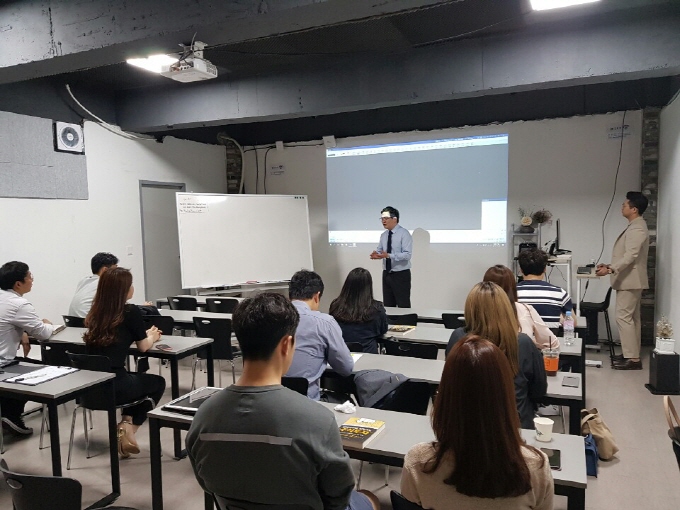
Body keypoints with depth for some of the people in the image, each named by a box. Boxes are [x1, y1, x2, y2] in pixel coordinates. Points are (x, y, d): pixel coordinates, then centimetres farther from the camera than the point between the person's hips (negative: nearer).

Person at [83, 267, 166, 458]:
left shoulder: (95, 313, 8)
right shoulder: (131, 311, -8)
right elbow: (143, 347, 6)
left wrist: (145, 334, 31)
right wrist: (152, 336, 26)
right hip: (113, 385, -6)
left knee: (137, 379, 33)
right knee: (158, 382, 23)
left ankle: (126, 424, 21)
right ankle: (128, 426, 12)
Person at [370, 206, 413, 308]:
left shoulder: (404, 234, -11)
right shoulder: (383, 235, 11)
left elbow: (407, 254, -20)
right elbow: (379, 250, 12)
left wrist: (389, 255, -30)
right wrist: (376, 254, -13)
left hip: (401, 274, -6)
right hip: (386, 274, 7)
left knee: (403, 306, -2)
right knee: (388, 306, 12)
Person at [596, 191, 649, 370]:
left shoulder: (637, 229, -17)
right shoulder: (634, 227, 16)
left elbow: (631, 256, -26)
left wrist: (610, 269, -31)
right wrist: (609, 265, 15)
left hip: (630, 280, -11)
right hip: (629, 279, 11)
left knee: (623, 317, -10)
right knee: (632, 317, 13)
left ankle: (633, 359, -6)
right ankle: (632, 354, 20)